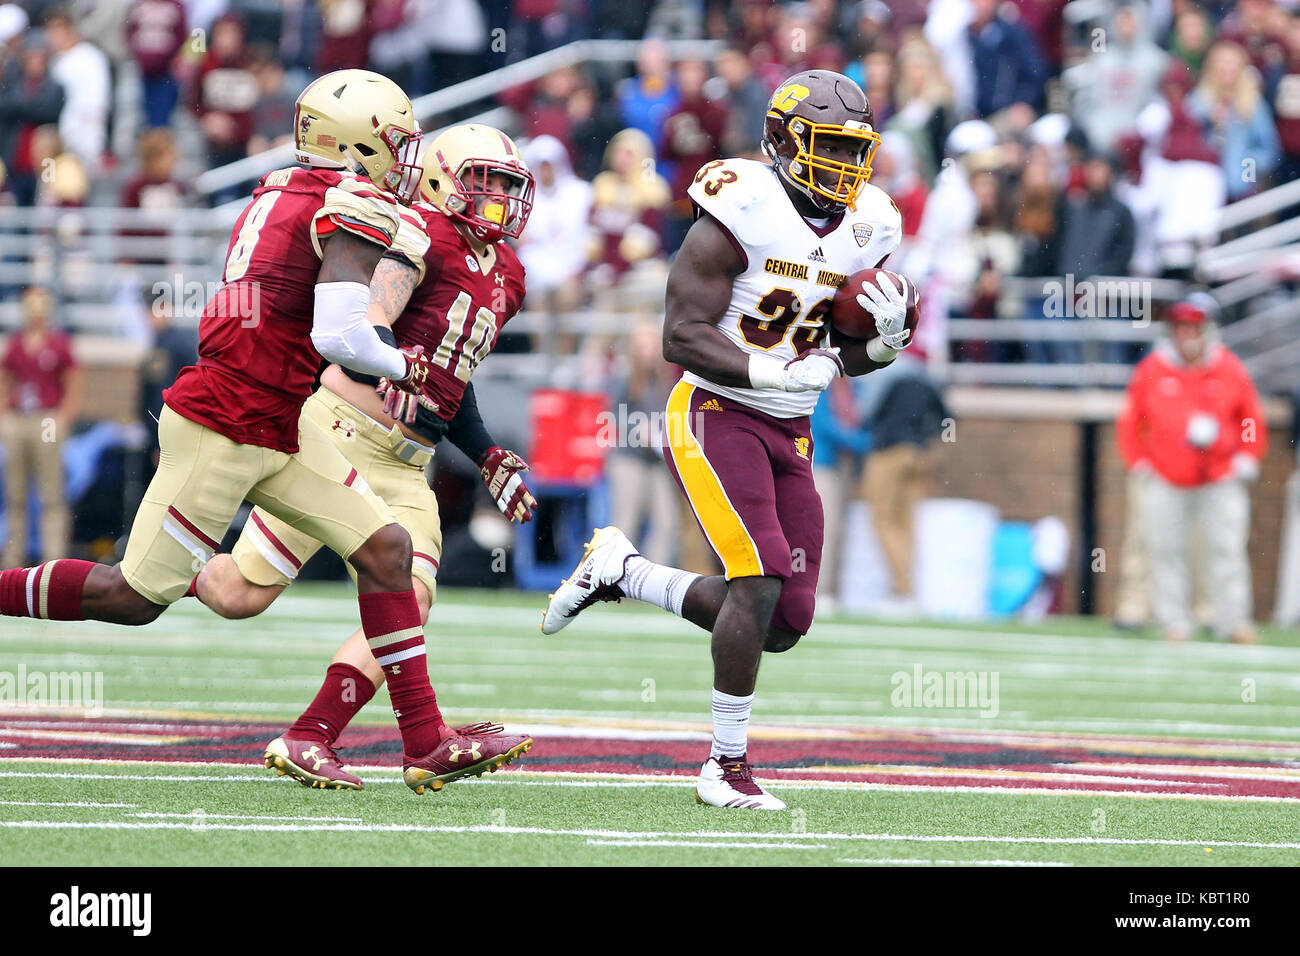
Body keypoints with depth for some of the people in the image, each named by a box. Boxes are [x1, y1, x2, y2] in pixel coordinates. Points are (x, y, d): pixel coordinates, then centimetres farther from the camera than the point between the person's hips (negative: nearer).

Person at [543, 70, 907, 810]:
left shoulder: (864, 229, 5)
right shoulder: (741, 215, -16)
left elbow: (850, 357, 14)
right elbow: (683, 338, -18)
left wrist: (888, 340, -8)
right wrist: (776, 373, -30)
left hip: (790, 434, 7)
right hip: (716, 415, -7)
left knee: (784, 625, 3)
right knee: (760, 581, -21)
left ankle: (621, 573, 25)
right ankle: (728, 768, -7)